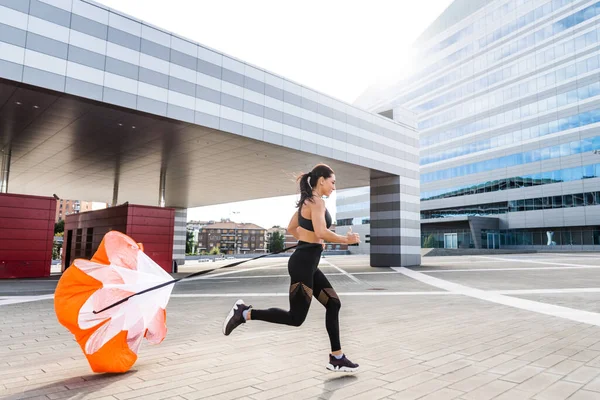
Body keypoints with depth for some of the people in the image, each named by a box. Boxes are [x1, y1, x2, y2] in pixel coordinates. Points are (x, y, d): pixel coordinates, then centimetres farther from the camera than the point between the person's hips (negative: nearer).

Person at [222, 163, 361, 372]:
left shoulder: (307, 201, 15)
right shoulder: (316, 201, -14)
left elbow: (291, 228, 22)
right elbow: (321, 232, -28)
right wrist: (346, 239, -15)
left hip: (308, 262, 10)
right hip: (303, 263, -10)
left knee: (333, 304, 12)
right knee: (295, 318, -2)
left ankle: (337, 358, 19)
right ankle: (245, 313, 3)